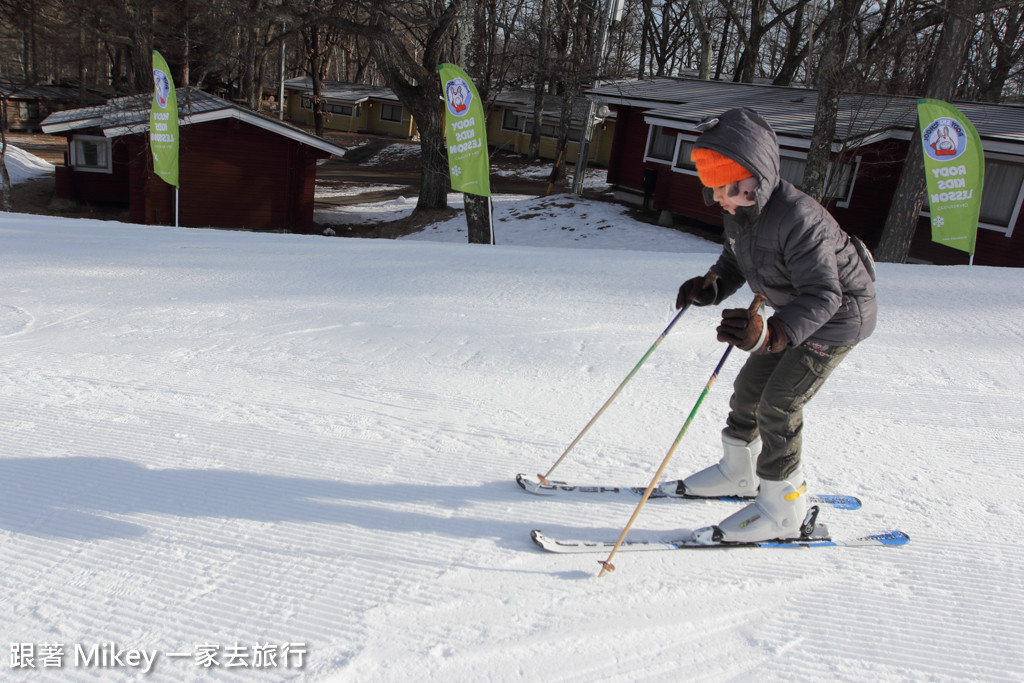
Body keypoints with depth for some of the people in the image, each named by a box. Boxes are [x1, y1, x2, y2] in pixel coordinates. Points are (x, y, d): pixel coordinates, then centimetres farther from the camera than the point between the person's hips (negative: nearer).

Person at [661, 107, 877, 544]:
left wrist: (769, 334, -54)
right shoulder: (738, 213, -9)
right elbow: (734, 263, 6)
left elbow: (823, 297, -38)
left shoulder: (798, 220, -36)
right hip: (792, 312, 9)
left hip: (838, 315, -9)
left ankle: (782, 510, 3)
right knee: (749, 387, 13)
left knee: (778, 405, -13)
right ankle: (738, 474, 34)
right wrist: (709, 287, -17)